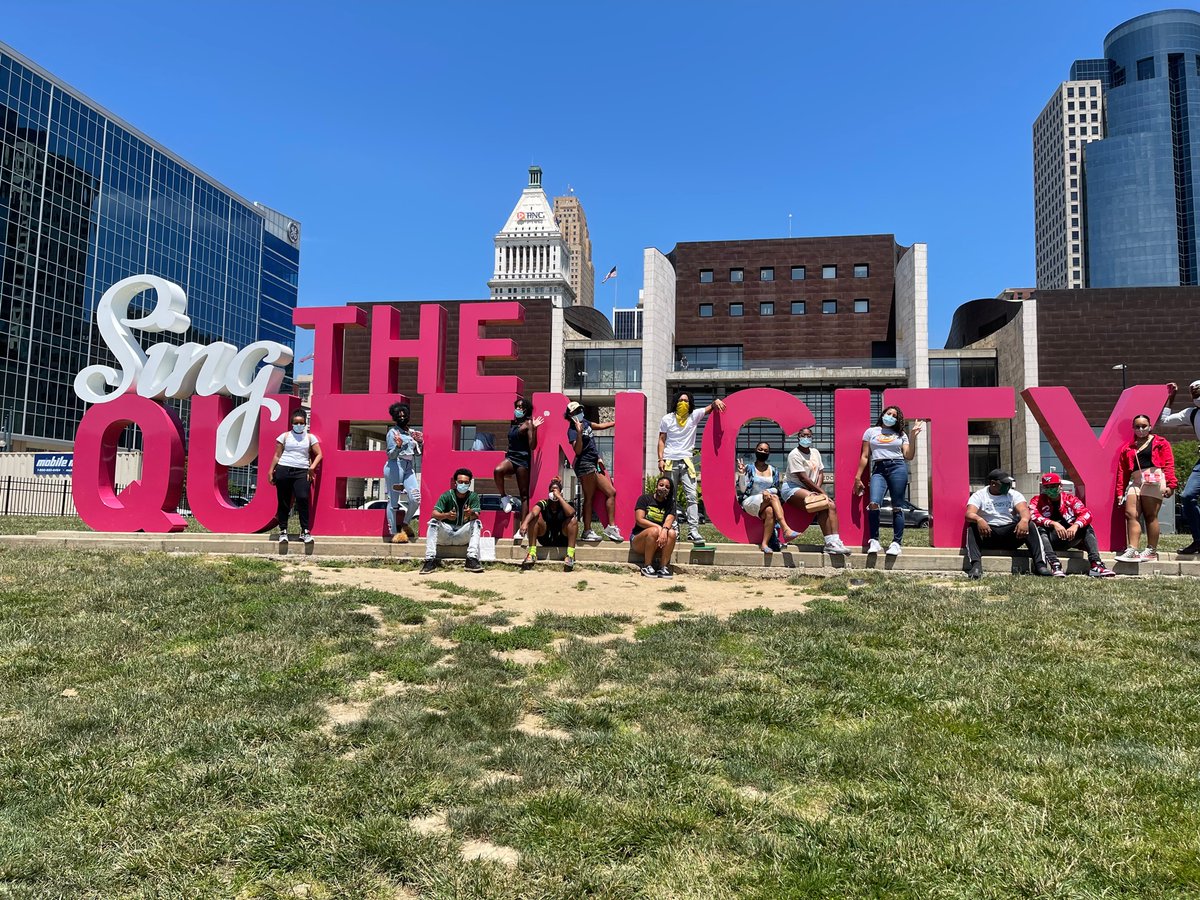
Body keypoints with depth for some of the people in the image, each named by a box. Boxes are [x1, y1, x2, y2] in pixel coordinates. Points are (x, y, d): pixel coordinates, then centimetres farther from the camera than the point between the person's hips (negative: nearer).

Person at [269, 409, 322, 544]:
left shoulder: (310, 437, 10)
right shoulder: (285, 436, 9)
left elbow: (319, 454, 6)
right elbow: (277, 455, 8)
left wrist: (312, 467, -8)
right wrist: (271, 471, 3)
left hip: (302, 472, 0)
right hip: (283, 471, 0)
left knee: (302, 499, -15)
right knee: (284, 502, 3)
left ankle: (305, 531, -8)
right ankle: (283, 531, 13)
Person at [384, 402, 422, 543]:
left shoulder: (411, 432, 17)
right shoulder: (393, 432, -1)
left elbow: (416, 453, 25)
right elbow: (390, 455, -5)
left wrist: (419, 442, 6)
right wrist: (398, 446, -24)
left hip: (409, 468, 6)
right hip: (395, 466, -6)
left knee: (416, 498, -8)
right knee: (393, 500, -3)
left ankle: (406, 524, 13)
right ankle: (394, 532, 2)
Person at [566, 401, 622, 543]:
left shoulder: (584, 422, 14)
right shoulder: (572, 430, -10)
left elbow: (599, 426, 32)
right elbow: (577, 450, -21)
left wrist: (615, 422, 36)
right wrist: (579, 433, -31)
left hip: (594, 463, 9)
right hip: (584, 464, -9)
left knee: (611, 492, 7)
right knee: (589, 497, -8)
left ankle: (611, 527, 9)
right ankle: (587, 531, -5)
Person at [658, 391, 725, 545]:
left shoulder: (694, 416, 7)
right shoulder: (667, 419, 6)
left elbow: (709, 408, 0)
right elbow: (661, 440, 6)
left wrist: (716, 402, -24)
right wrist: (660, 459, -4)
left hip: (686, 462, 0)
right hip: (670, 462, 0)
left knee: (692, 496, -11)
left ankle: (693, 530, -14)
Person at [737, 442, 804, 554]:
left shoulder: (773, 470, 16)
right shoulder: (749, 468, 5)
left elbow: (776, 489, 11)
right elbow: (742, 490, -1)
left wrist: (767, 491, -11)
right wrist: (741, 474, -15)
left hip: (766, 504, 3)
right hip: (750, 502, -3)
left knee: (770, 511, -36)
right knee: (773, 497, -33)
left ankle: (765, 544, -37)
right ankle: (786, 530, -47)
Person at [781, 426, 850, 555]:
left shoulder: (815, 452, 14)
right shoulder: (794, 454, -10)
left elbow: (820, 473, 8)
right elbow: (803, 478, -17)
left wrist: (817, 489, -12)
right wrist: (821, 492, -18)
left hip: (809, 490, 8)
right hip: (792, 488, -8)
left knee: (831, 505, -16)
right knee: (823, 504, -26)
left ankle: (835, 541, -24)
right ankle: (830, 543, -25)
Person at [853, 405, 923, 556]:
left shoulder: (901, 434, 17)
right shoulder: (871, 431, 17)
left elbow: (908, 456, 6)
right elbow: (865, 456, 13)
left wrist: (913, 437, -1)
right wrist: (858, 477, 8)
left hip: (897, 467, 1)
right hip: (878, 469, -1)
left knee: (897, 507, -3)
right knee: (873, 504, -20)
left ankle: (896, 543, 1)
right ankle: (874, 541, -10)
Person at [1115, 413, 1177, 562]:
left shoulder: (1161, 443, 10)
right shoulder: (1128, 448, 21)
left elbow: (1169, 464, 0)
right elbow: (1123, 471, 17)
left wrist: (1170, 484, -11)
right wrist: (1120, 492, 12)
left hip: (1153, 480, -4)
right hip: (1134, 482, 4)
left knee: (1151, 516, -5)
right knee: (1131, 514, -9)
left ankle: (1152, 551, 1)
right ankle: (1132, 551, -12)